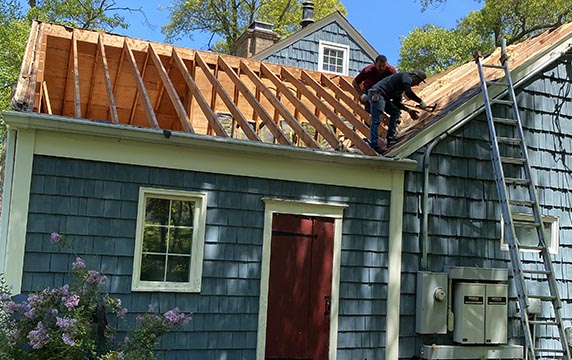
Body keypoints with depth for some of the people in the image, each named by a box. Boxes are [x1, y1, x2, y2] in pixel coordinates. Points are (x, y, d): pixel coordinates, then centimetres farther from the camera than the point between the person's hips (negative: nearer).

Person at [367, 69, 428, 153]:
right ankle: (374, 145, -15)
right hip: (376, 94, -11)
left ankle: (390, 138, 14)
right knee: (376, 120, -13)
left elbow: (396, 102, 25)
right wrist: (420, 101, -10)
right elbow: (408, 92, -20)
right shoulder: (407, 76, -2)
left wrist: (408, 110, 16)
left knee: (395, 112, 17)